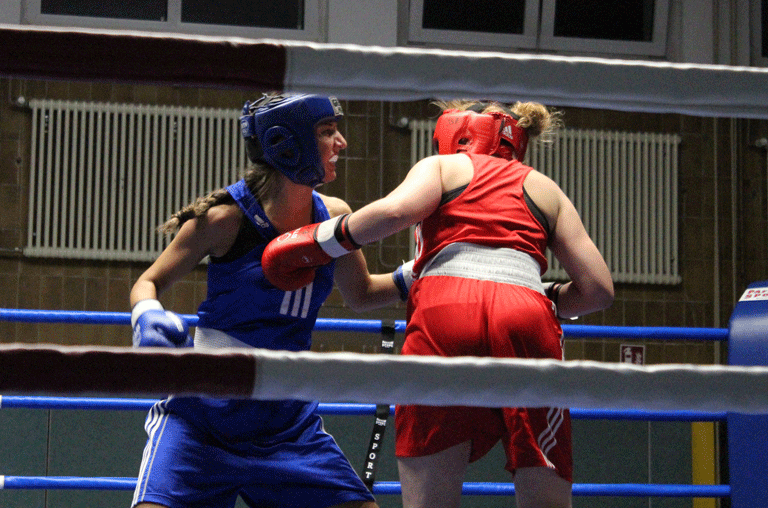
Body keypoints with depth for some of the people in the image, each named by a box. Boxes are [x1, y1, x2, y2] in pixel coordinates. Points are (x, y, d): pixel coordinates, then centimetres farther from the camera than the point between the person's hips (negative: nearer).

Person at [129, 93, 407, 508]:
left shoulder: (333, 216, 1)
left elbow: (359, 294, 20)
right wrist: (148, 317, -23)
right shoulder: (228, 217, -12)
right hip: (203, 414, -4)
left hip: (287, 421, 5)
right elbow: (149, 282, -1)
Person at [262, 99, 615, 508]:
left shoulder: (441, 167, 24)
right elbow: (598, 289, 19)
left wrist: (320, 240, 12)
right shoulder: (545, 189, 30)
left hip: (445, 311, -2)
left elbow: (397, 210, 0)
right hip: (528, 321, 2)